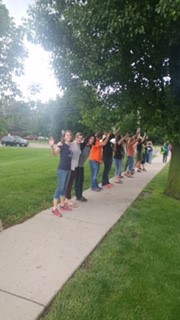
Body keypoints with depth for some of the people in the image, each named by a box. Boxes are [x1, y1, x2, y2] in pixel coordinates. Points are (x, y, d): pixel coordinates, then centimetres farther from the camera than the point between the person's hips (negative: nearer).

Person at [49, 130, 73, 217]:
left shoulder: (70, 146, 8)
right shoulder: (61, 145, -11)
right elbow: (55, 153, -26)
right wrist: (52, 147, -46)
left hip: (68, 169, 7)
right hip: (62, 169, -7)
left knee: (65, 188, 16)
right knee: (60, 188, -7)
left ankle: (62, 204, 29)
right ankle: (54, 208, 0)